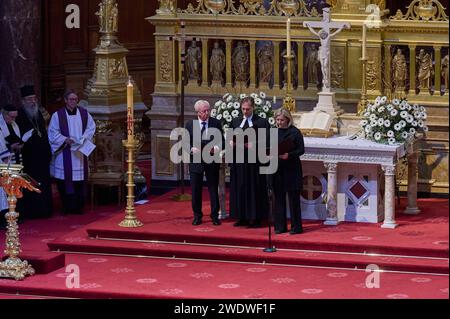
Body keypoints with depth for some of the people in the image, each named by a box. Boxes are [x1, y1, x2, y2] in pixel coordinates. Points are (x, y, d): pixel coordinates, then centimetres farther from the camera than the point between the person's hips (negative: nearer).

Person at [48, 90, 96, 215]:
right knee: (65, 180, -4)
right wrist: (65, 139, -15)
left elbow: (91, 128, 9)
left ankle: (78, 206, 7)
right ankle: (67, 207, 2)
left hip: (80, 152, 3)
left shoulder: (84, 113, 8)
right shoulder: (57, 115, -1)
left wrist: (83, 139, -7)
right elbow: (53, 132, -2)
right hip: (64, 152, -3)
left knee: (80, 180, 1)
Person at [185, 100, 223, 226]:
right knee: (196, 190, 5)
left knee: (213, 189, 5)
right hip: (196, 161, 0)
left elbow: (221, 140, 4)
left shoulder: (216, 123, 2)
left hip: (212, 162, 0)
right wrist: (191, 149, -17)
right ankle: (197, 216, 16)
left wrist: (218, 147, -17)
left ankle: (215, 216, 14)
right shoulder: (190, 124, 2)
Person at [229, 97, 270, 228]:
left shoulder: (261, 122, 0)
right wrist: (231, 142, -5)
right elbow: (230, 139, 17)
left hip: (254, 161, -4)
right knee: (240, 188, 5)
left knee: (254, 189, -2)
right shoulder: (235, 122, 13)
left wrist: (254, 144, -18)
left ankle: (255, 218, 3)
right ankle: (242, 217, 12)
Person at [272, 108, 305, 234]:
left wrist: (289, 155, -21)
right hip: (278, 169, 5)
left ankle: (296, 227, 3)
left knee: (293, 198, -2)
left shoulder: (295, 132, -4)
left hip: (292, 169, -5)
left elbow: (301, 150, -6)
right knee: (279, 198, 6)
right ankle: (280, 226, 12)